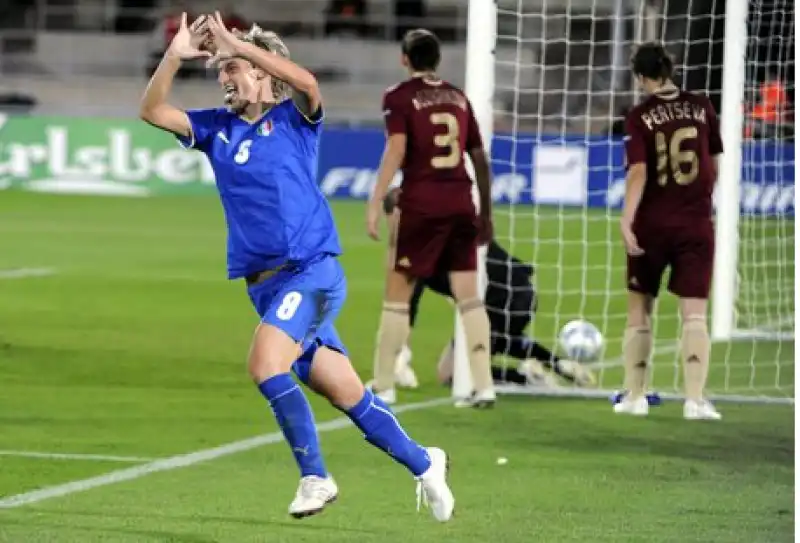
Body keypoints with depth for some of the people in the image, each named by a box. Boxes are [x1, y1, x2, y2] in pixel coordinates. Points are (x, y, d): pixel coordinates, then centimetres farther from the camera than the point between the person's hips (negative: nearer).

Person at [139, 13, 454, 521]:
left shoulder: (294, 119, -2)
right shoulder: (217, 129, 13)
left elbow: (307, 82, -24)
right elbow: (153, 111, 6)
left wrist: (237, 44, -25)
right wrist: (175, 56, -9)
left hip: (313, 271, -6)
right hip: (265, 284, 6)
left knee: (265, 363, -26)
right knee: (346, 394, 9)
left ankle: (315, 476, -17)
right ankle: (422, 463, 26)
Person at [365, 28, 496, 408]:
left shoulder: (399, 96, -1)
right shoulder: (458, 97, 13)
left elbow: (396, 149, -14)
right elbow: (479, 157, 15)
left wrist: (375, 203, -16)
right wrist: (486, 211, 23)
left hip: (421, 205, -4)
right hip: (461, 203, 4)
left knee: (397, 293, 5)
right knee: (468, 294, 5)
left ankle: (383, 386, 8)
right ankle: (483, 386, -1)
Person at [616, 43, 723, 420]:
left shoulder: (640, 117, -6)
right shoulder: (701, 108, 2)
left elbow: (638, 172, -17)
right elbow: (714, 166, 12)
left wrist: (626, 220, -21)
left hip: (652, 224, -1)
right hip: (696, 225, 1)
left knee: (640, 309, 15)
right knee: (694, 314, -3)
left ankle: (635, 395, 18)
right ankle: (695, 399, -15)